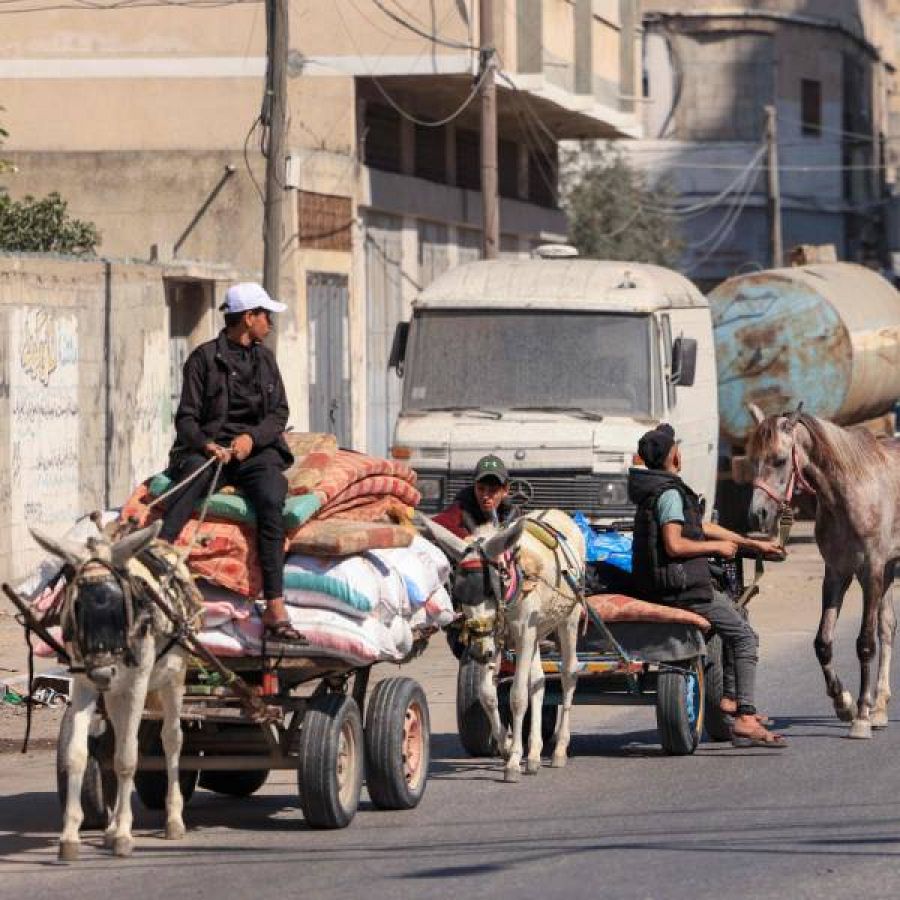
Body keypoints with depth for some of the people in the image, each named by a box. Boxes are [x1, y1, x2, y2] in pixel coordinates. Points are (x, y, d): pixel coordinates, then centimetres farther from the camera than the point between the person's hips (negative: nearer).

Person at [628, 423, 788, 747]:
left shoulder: (660, 489, 16)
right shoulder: (670, 494, -16)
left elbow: (702, 526, 22)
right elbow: (674, 545, -26)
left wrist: (754, 544, 24)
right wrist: (718, 546, -12)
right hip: (682, 588, -10)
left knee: (736, 616, 26)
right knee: (745, 637, -7)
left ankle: (729, 698, 23)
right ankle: (744, 720, -17)